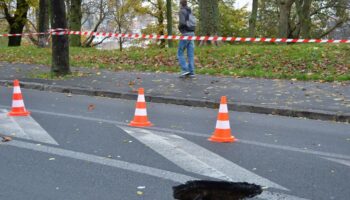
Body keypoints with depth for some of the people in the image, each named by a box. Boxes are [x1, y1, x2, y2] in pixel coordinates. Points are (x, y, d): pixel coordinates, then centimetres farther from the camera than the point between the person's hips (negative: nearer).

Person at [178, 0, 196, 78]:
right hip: (192, 33, 7)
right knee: (191, 54, 5)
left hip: (185, 34, -7)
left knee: (180, 53, 1)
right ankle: (191, 72, 2)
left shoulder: (182, 11, -7)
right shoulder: (190, 11, 17)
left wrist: (179, 27, 1)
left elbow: (182, 22, -18)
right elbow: (194, 23, 20)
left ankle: (185, 69, -9)